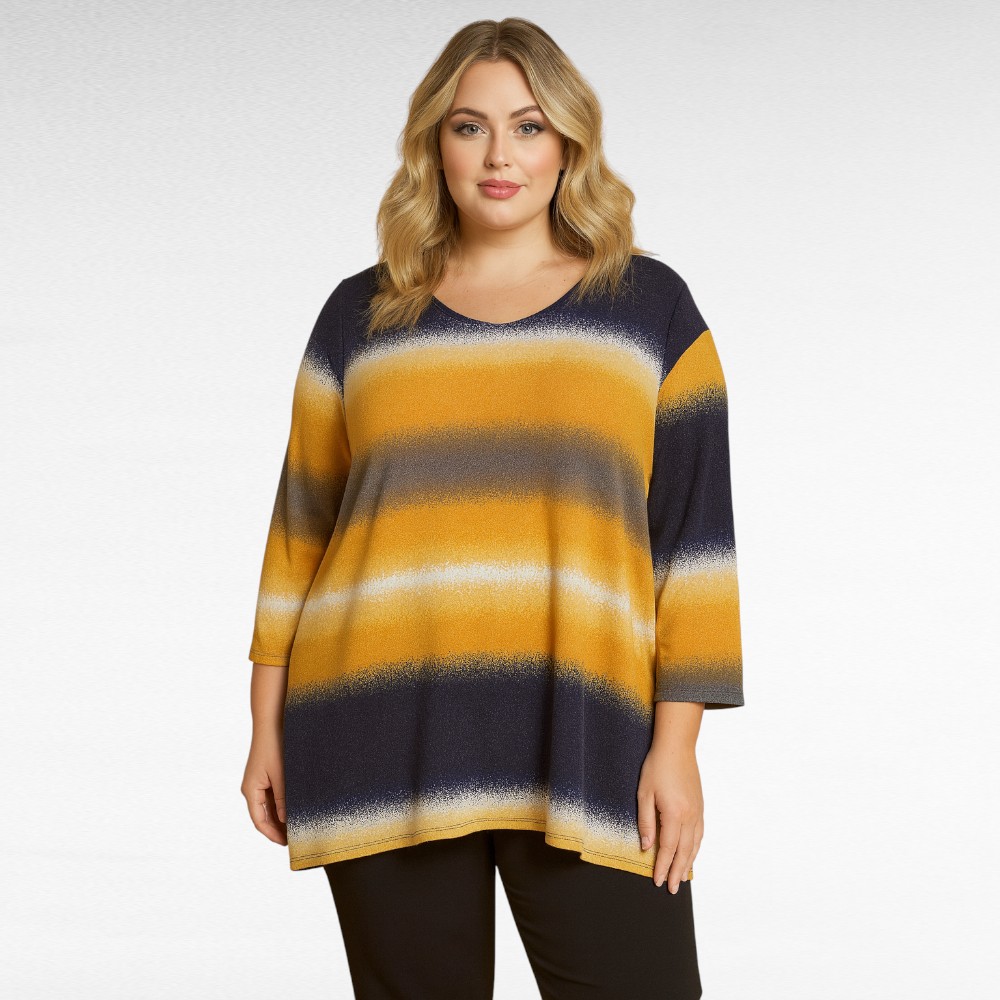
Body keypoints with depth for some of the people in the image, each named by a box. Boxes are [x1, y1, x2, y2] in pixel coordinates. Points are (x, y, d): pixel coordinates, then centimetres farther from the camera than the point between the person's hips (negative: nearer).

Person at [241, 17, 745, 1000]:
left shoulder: (650, 306, 8)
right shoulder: (361, 315, 11)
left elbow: (695, 532, 3)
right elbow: (300, 528, 15)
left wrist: (676, 741, -3)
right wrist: (269, 725, 11)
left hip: (581, 739, -1)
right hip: (385, 740, 2)